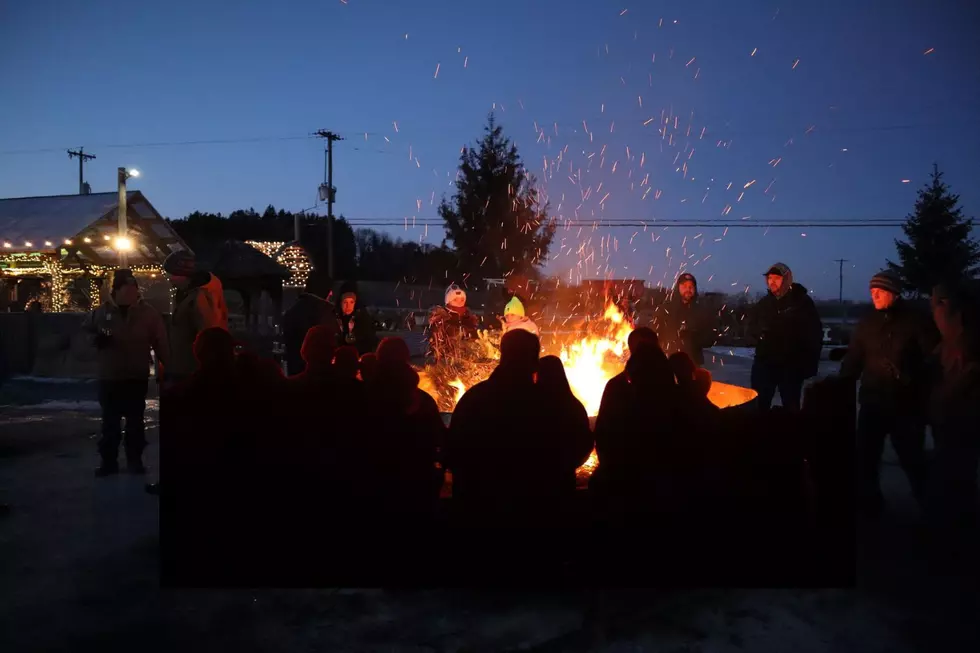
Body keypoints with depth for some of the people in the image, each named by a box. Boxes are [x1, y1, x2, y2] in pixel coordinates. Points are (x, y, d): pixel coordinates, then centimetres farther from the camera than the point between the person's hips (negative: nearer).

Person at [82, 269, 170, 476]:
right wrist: (97, 339, -4)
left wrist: (167, 369, -6)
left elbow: (161, 344, -2)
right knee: (110, 422, 8)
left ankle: (135, 459, 20)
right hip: (109, 377, 1)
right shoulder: (101, 312, 2)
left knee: (135, 421, 9)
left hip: (137, 378, -1)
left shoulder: (148, 313, -2)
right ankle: (109, 460, 18)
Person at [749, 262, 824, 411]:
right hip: (764, 363, 3)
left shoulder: (802, 301, -3)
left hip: (791, 366, -3)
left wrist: (810, 364, -9)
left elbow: (815, 333, -3)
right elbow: (752, 329, 15)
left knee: (791, 408, 7)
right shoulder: (764, 302, 8)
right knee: (758, 405, 5)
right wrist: (759, 331, -9)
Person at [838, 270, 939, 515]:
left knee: (911, 457, 9)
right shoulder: (868, 322, 5)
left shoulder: (916, 321, -6)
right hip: (872, 401, 3)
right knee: (865, 456, 3)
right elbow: (853, 360, 7)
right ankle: (869, 501, 20)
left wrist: (928, 399, -12)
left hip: (907, 404, -3)